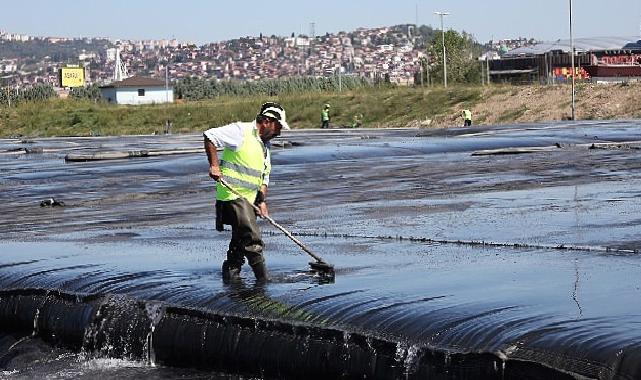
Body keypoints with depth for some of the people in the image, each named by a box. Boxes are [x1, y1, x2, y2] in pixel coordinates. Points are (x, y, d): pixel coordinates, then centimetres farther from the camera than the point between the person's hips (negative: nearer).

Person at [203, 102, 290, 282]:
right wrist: (214, 165, -20)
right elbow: (209, 136, -15)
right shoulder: (240, 132, -11)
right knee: (253, 240, -13)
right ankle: (264, 280, -11)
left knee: (241, 241, 14)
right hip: (233, 194, -9)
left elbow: (264, 177, 19)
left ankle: (231, 274, 25)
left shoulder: (265, 145, 16)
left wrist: (262, 201, 6)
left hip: (250, 198, 9)